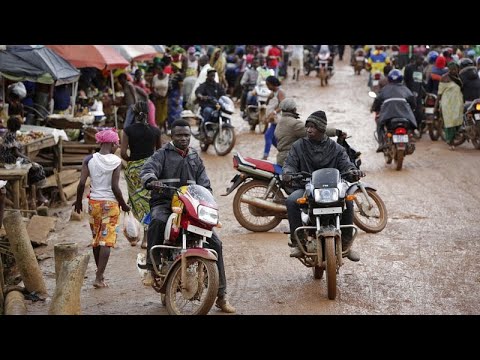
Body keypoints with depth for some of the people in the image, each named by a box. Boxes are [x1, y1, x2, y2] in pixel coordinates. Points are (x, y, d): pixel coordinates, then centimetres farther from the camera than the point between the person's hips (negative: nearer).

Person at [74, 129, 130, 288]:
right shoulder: (116, 161, -10)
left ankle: (100, 273, 29)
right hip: (110, 203, -3)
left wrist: (78, 201, 10)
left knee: (96, 239, 17)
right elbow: (115, 187, -14)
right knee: (106, 241, 0)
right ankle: (99, 278, -6)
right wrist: (123, 204, 0)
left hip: (94, 202, 4)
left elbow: (81, 183, -6)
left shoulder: (89, 159, -3)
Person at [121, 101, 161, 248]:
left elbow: (123, 152, -11)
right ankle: (146, 238, 0)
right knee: (148, 202, 4)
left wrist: (131, 160, 7)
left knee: (135, 200, 13)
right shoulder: (155, 130, -1)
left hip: (133, 168, 0)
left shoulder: (128, 130, -6)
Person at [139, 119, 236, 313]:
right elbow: (148, 169, -12)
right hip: (164, 202, -3)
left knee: (215, 243, -8)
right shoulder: (162, 154, 7)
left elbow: (204, 183, 17)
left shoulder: (195, 158, 21)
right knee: (158, 222, -41)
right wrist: (151, 180, -36)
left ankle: (221, 295, -1)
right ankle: (151, 266, -29)